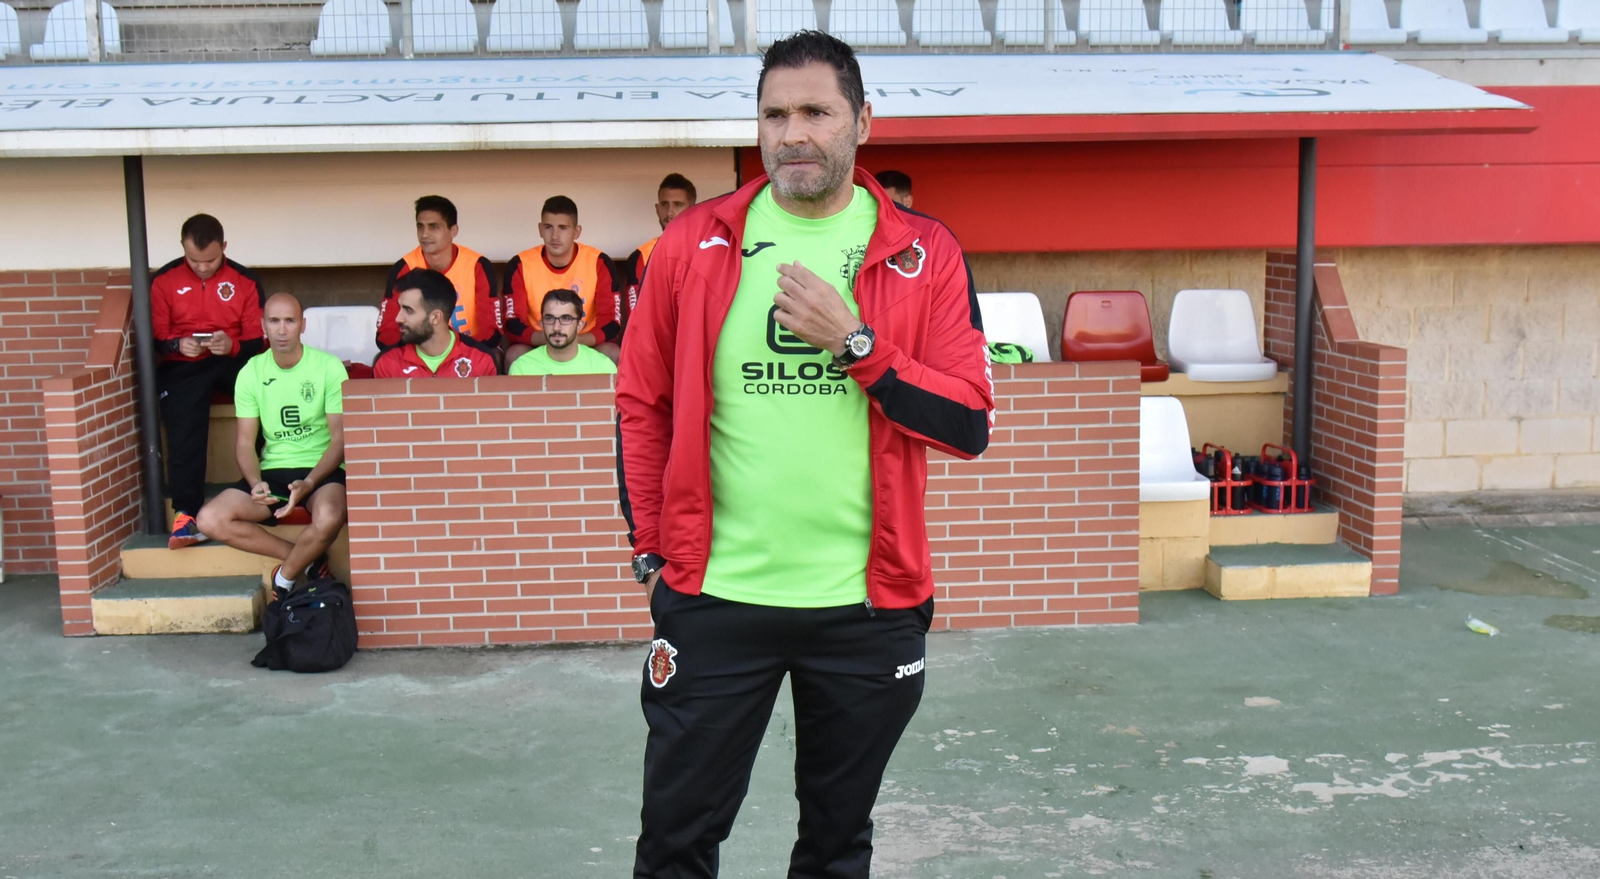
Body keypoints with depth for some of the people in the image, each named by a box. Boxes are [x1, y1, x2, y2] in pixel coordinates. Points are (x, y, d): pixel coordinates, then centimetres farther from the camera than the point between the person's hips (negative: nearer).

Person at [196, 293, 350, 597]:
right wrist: (256, 483, -16)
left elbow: (340, 438, -7)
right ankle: (307, 559, -8)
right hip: (272, 470, 4)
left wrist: (309, 483, -23)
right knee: (211, 519, -19)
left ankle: (284, 578, -7)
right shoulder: (251, 373, 5)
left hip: (321, 469, -4)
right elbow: (245, 442, 5)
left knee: (329, 518, -37)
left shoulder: (329, 367, -6)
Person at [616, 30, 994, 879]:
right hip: (714, 594, 0)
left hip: (870, 602, 0)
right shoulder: (695, 241, 1)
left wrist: (855, 342, -17)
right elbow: (642, 403, 7)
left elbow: (969, 425, -6)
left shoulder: (924, 253, -1)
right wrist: (651, 549, 2)